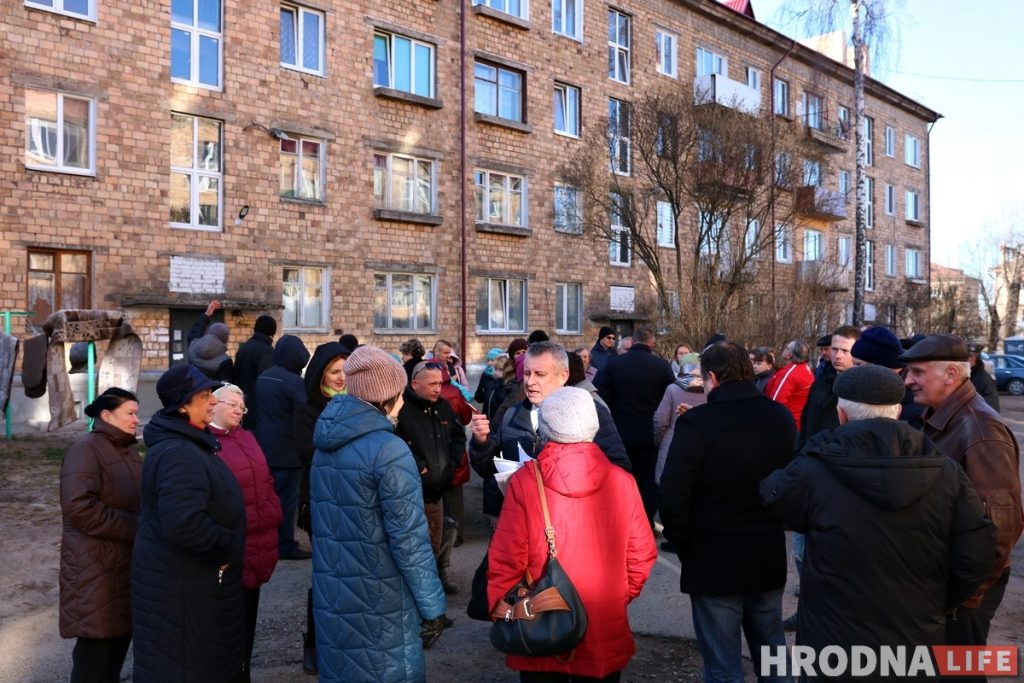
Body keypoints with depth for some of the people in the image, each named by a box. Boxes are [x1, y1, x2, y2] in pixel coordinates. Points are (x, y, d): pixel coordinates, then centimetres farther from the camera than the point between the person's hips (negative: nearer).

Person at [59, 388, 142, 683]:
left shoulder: (127, 450, 14)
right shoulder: (86, 450, -13)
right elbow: (79, 507, -25)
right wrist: (136, 529, -22)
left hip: (128, 563, 8)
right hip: (97, 569, -8)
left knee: (120, 638, 15)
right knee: (95, 650, -1)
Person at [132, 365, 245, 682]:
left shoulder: (187, 445, 9)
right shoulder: (179, 454, -26)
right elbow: (185, 525, -36)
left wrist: (225, 545, 15)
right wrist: (228, 547, -21)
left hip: (186, 579, 10)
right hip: (179, 587, -10)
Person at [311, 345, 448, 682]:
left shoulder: (326, 445, 5)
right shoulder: (388, 450, -18)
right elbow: (408, 538, -20)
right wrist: (433, 606, -12)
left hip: (332, 598, 7)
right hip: (380, 603, -7)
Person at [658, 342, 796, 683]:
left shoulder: (696, 422, -19)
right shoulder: (781, 417, -1)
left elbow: (672, 497, -18)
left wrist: (685, 545, -2)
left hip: (714, 561, -5)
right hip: (769, 558, 5)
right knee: (773, 653, 22)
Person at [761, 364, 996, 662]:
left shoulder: (813, 471, -20)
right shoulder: (945, 473, -9)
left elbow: (772, 496, 0)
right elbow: (976, 558, -5)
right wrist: (934, 605, 10)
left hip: (835, 644, -3)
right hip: (918, 642, 3)